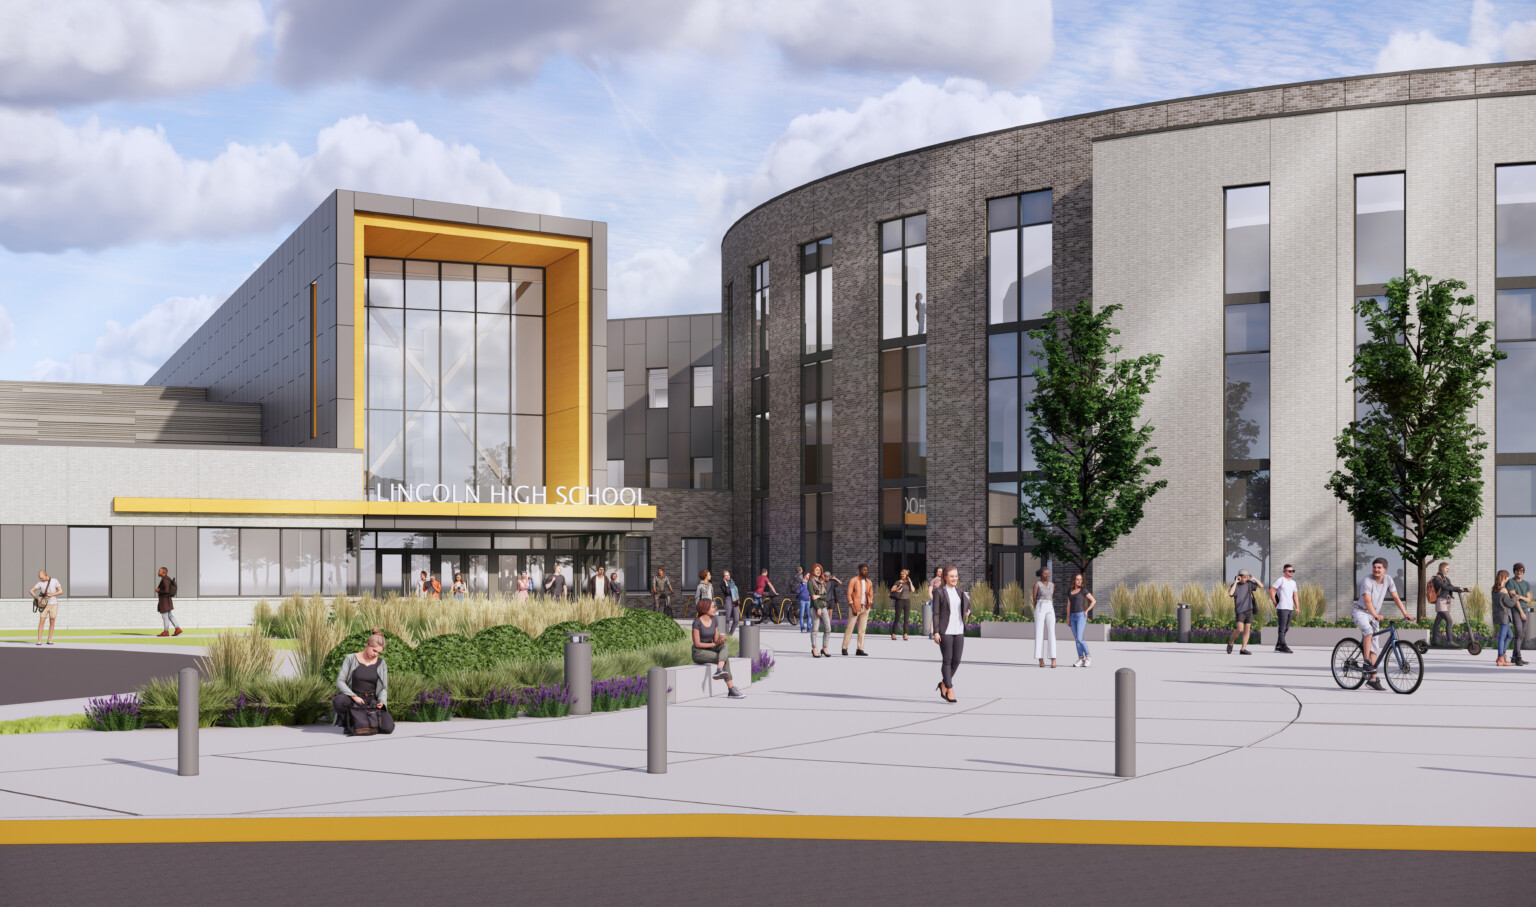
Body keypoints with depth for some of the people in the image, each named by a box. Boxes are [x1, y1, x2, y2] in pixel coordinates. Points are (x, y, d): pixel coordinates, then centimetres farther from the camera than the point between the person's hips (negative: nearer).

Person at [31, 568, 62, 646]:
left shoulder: (55, 581, -3)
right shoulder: (40, 583, 0)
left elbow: (61, 591, -9)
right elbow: (31, 591, 4)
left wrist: (51, 595, -19)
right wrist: (37, 598, -10)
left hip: (54, 605, 0)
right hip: (44, 605, 0)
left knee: (52, 623, 1)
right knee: (41, 622, -9)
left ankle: (49, 640, 11)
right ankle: (39, 641, -9)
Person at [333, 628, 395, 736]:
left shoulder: (381, 664, 5)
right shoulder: (351, 659, -3)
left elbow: (384, 688, 6)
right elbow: (340, 682, -9)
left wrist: (381, 701, -17)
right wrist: (354, 697, -23)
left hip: (372, 701, 2)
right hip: (352, 699, -2)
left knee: (388, 728, -21)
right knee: (339, 700, -40)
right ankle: (347, 722, -6)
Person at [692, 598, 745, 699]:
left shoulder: (715, 620, 6)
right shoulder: (697, 622, -15)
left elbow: (715, 639, 10)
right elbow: (697, 644, -16)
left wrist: (721, 639, -15)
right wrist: (714, 644, -18)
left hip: (710, 650, 6)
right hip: (698, 653, -6)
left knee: (726, 646, -26)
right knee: (726, 658, -27)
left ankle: (719, 671, -48)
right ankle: (731, 690, -38)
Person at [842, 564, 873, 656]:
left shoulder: (869, 582, 10)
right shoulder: (853, 581, -5)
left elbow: (871, 595, 17)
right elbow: (849, 594, -9)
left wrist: (869, 605, 1)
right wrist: (853, 608, -17)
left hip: (865, 608, 5)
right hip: (855, 607, -5)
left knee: (862, 629, 2)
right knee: (850, 628, -3)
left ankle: (860, 649, 3)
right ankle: (844, 648, 5)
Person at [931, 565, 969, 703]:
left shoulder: (960, 591, 12)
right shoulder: (939, 592, -3)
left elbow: (967, 606, 24)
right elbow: (936, 613, -5)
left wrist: (968, 612, 0)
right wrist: (936, 632, -11)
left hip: (959, 631, 5)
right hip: (945, 631, -5)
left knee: (956, 660, 4)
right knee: (947, 660, -4)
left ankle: (944, 684, 24)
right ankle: (950, 691, 1)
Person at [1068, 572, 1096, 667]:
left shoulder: (1083, 590, -4)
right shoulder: (1070, 591, 11)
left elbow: (1094, 601, -3)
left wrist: (1087, 611, -8)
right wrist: (1068, 618, 11)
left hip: (1081, 616, -6)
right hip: (1073, 617, 6)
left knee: (1079, 639, -14)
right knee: (1076, 639, 3)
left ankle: (1088, 657, 1)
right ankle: (1081, 660, 5)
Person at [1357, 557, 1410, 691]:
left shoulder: (1388, 579, -3)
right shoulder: (1367, 581, -21)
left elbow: (1395, 597, -3)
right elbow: (1367, 601, -31)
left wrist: (1405, 613, -13)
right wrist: (1376, 615, -45)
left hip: (1374, 615, 6)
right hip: (1361, 612, -6)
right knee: (1369, 631, -36)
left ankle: (1372, 679, 5)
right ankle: (1366, 662, -27)